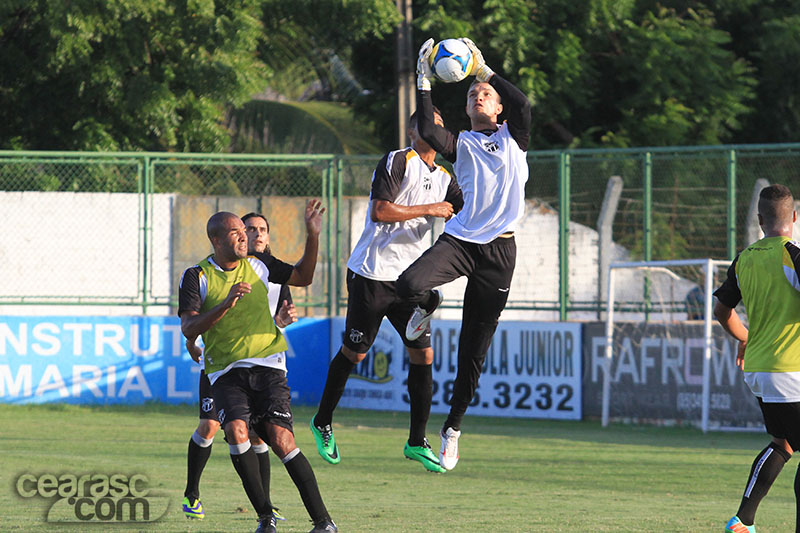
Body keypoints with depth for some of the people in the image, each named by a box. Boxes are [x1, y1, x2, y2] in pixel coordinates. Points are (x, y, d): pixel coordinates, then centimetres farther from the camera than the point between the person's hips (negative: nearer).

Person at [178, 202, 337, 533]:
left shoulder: (259, 266, 10)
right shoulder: (197, 277, 1)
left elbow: (303, 277, 23)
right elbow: (188, 329, -8)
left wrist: (313, 236, 11)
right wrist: (227, 304, -21)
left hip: (267, 365, 1)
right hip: (226, 372, -1)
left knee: (280, 439, -14)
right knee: (237, 431, -25)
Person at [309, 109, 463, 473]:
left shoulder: (444, 177, 13)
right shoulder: (396, 162, -10)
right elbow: (379, 211, -19)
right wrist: (428, 210, -16)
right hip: (372, 275, -6)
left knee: (423, 353, -3)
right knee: (354, 352, 4)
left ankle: (417, 442, 4)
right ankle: (322, 423, 24)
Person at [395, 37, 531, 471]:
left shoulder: (513, 137, 11)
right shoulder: (461, 144, 10)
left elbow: (522, 104, -10)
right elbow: (428, 133, -11)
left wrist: (485, 69, -7)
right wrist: (424, 81, -12)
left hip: (498, 249, 0)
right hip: (460, 239, 0)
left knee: (473, 350, 2)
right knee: (409, 285, -30)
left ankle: (453, 427, 16)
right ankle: (428, 305, 8)